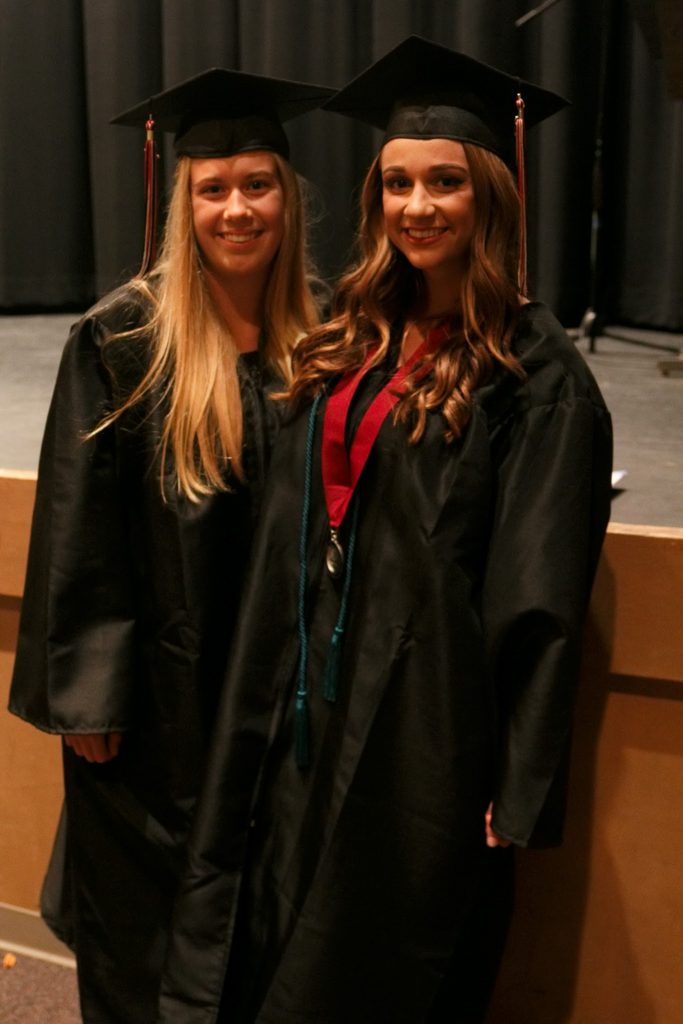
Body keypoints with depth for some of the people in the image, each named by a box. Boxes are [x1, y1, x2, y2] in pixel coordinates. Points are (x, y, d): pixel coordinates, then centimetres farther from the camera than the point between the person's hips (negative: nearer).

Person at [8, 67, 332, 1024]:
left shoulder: (317, 334, 0)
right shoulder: (121, 338, -12)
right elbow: (78, 520, -11)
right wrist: (87, 690, -12)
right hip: (156, 675, -3)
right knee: (139, 885, 13)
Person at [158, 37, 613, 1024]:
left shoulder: (533, 369, -14)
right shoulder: (353, 340, 6)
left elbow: (540, 600, -15)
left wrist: (521, 790, -15)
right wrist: (276, 697, 12)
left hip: (427, 716, -6)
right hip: (315, 694, 6)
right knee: (273, 945, 19)